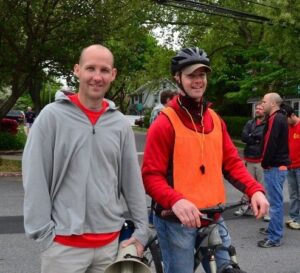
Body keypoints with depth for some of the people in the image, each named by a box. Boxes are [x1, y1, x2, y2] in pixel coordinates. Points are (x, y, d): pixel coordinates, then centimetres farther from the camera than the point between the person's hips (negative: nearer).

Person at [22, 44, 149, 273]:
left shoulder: (121, 124, 3)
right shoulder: (52, 116, -7)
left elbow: (132, 180, 5)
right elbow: (35, 180, -8)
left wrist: (142, 230, 4)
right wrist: (44, 231, -11)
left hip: (110, 241, 4)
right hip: (64, 242, -3)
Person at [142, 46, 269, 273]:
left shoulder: (215, 119, 9)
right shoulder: (165, 123, -11)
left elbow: (231, 161, 9)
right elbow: (151, 176, -14)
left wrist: (254, 189, -8)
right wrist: (175, 201, -32)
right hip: (177, 220, -5)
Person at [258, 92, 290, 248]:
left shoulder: (276, 119, -17)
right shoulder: (279, 118, 15)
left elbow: (271, 144, -22)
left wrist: (265, 163, -12)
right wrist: (266, 162, 9)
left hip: (274, 167, -10)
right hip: (278, 165, 10)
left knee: (275, 202, -5)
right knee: (275, 200, 17)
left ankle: (274, 237, 1)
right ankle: (274, 229, 28)